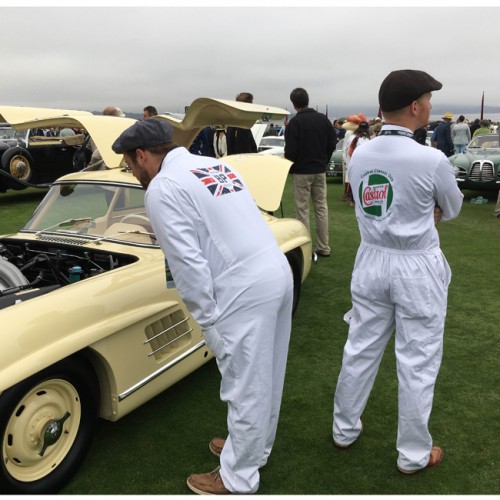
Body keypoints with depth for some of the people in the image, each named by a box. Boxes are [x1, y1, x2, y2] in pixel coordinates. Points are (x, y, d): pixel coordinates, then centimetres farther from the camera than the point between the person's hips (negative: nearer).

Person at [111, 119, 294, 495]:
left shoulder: (163, 188, -9)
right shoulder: (216, 165, 18)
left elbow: (189, 263, -14)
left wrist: (207, 319, -6)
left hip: (246, 290, -9)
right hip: (278, 270, 9)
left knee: (245, 387, 6)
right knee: (265, 378, 22)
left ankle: (238, 479, 25)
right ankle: (256, 447, 42)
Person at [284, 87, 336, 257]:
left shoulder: (295, 122, -13)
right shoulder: (323, 119, 3)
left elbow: (290, 150, -13)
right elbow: (332, 143, 6)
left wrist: (290, 169, 3)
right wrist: (323, 161, 16)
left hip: (302, 171, -5)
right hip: (320, 170, 5)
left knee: (302, 209, 1)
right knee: (321, 207, 10)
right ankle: (323, 247, 13)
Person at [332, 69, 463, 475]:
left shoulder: (358, 156, -3)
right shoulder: (432, 160, -18)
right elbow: (452, 211, 1)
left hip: (372, 261, 5)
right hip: (417, 268, -5)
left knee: (361, 349, 18)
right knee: (416, 363, 10)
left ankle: (345, 430, 36)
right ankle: (413, 454, 27)